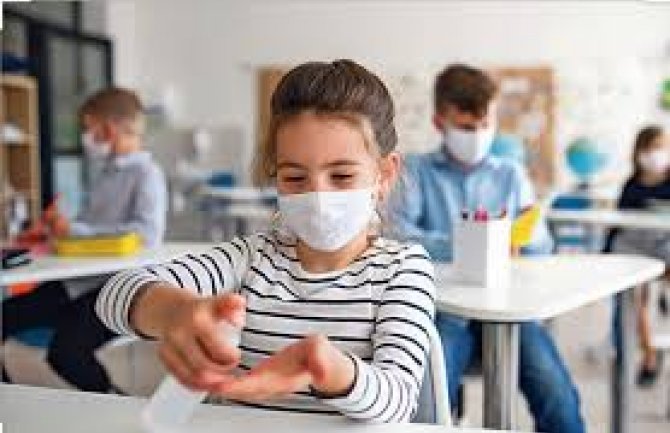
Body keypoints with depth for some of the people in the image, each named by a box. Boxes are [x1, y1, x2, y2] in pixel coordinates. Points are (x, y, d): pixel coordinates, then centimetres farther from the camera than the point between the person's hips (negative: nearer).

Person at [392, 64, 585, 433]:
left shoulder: (511, 173, 19)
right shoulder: (416, 170, 10)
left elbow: (542, 244, 11)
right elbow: (397, 232, -7)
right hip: (445, 306, -2)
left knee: (558, 395, -21)